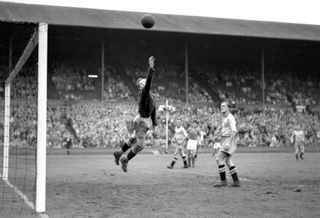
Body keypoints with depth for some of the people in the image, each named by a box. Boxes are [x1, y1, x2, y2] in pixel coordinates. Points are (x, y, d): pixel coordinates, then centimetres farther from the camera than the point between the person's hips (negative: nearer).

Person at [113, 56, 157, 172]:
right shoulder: (144, 93, -15)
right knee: (140, 145, -1)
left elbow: (153, 110, 18)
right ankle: (125, 160, 17)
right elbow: (148, 82, -33)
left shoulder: (152, 95, 11)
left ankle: (119, 153, 38)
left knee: (134, 139, 23)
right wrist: (151, 68, -42)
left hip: (145, 120, 9)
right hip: (141, 121, -9)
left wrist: (154, 124, 18)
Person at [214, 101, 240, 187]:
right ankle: (236, 182, 8)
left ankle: (223, 180, -11)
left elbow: (234, 131, -22)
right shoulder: (224, 118, 19)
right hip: (224, 141, 10)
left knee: (219, 158, -13)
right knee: (228, 162, 7)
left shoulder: (230, 117, -12)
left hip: (229, 140, -10)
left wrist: (228, 142, -28)